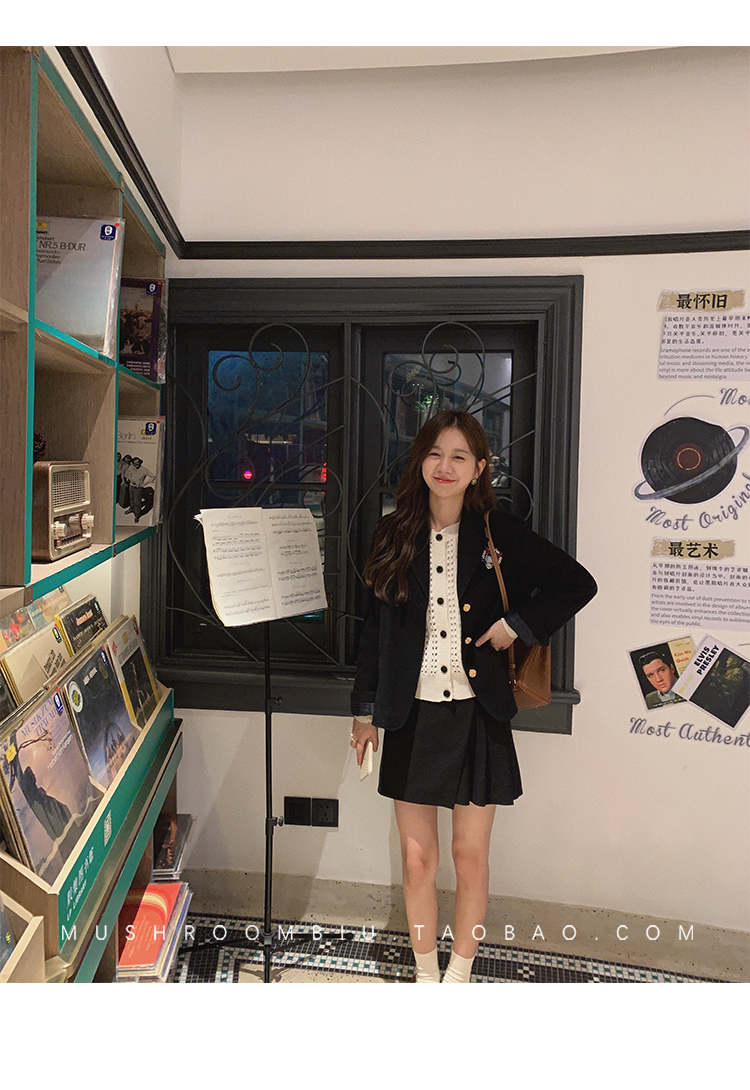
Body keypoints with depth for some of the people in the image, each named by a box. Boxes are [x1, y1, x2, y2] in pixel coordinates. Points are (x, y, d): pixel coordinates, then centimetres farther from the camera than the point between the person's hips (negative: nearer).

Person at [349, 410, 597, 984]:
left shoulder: (500, 532, -3)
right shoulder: (395, 534, 3)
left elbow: (577, 583, 5)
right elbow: (375, 627, 8)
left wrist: (519, 624, -7)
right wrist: (365, 709, 10)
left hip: (476, 717, -1)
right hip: (411, 716, 2)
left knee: (471, 856, 11)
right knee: (417, 859, 11)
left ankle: (459, 976, 32)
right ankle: (426, 975, 32)